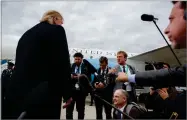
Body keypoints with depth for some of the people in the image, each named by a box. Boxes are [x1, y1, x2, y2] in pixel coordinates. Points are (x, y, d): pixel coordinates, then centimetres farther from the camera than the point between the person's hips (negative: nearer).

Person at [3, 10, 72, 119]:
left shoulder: (26, 34, 17)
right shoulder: (56, 30, -3)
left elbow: (20, 64, 18)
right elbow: (63, 63, -11)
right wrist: (67, 93, -1)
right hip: (43, 96, -7)